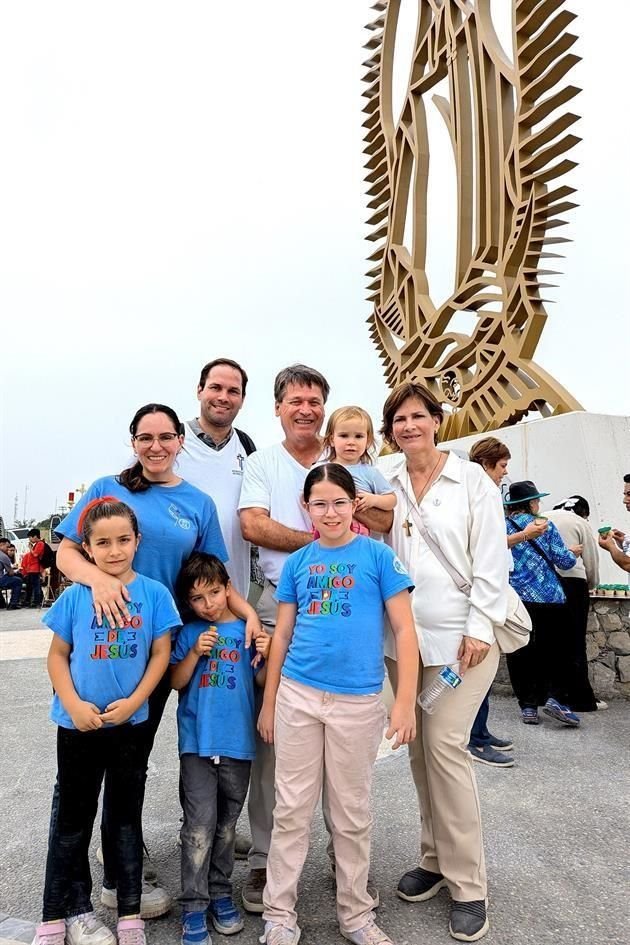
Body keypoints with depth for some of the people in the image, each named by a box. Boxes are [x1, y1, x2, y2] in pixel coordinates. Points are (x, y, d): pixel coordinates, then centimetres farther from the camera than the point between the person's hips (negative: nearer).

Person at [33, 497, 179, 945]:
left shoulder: (155, 593, -7)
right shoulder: (75, 596, -6)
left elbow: (161, 653, -5)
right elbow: (58, 655, 0)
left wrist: (133, 702, -13)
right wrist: (73, 704, -12)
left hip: (131, 723, 0)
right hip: (78, 725, 0)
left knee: (127, 817, 15)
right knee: (73, 819, 15)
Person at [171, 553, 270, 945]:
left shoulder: (248, 629, 0)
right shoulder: (190, 633, 2)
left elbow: (261, 681, 2)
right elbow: (176, 681, 1)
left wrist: (267, 656, -18)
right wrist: (195, 653, -15)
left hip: (237, 740, 1)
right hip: (197, 740, -1)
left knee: (227, 822, 14)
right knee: (200, 823, -1)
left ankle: (221, 893, 31)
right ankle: (194, 904, 13)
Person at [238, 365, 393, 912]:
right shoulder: (263, 463, 9)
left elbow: (385, 522, 5)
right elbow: (253, 525, -6)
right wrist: (317, 540, -8)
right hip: (279, 605, -1)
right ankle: (266, 858, 20)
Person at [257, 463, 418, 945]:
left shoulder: (377, 555, -4)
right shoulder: (297, 562, 4)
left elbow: (404, 630, -5)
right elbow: (282, 635, 9)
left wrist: (405, 703, -10)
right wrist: (269, 703, 10)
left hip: (358, 700, -2)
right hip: (297, 695, 2)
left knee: (352, 814, 14)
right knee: (291, 810, 12)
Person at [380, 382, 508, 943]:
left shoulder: (472, 479, -2)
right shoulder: (386, 487, 7)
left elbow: (491, 559, -6)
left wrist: (480, 628, -10)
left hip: (459, 637, -4)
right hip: (401, 637, 4)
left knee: (445, 746, -7)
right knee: (419, 748, 11)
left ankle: (468, 885, 11)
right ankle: (436, 859, 29)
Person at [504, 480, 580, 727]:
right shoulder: (545, 526, -3)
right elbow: (564, 561, -2)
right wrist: (573, 552, 18)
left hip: (514, 599, 2)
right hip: (548, 598, -2)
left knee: (520, 653, 7)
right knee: (554, 650, 13)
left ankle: (528, 706, 10)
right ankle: (554, 697, 1)